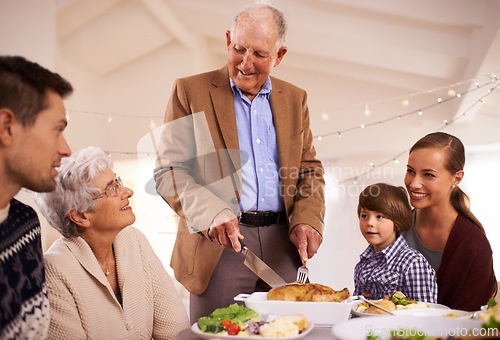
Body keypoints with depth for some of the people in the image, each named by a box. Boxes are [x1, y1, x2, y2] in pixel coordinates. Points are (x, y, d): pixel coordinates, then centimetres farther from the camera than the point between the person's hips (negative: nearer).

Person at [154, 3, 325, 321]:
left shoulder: (295, 99, 12)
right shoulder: (190, 91, 0)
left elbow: (310, 169, 15)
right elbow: (169, 171, -3)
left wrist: (307, 219, -4)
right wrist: (211, 213, -20)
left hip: (281, 245, 4)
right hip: (219, 244, -3)